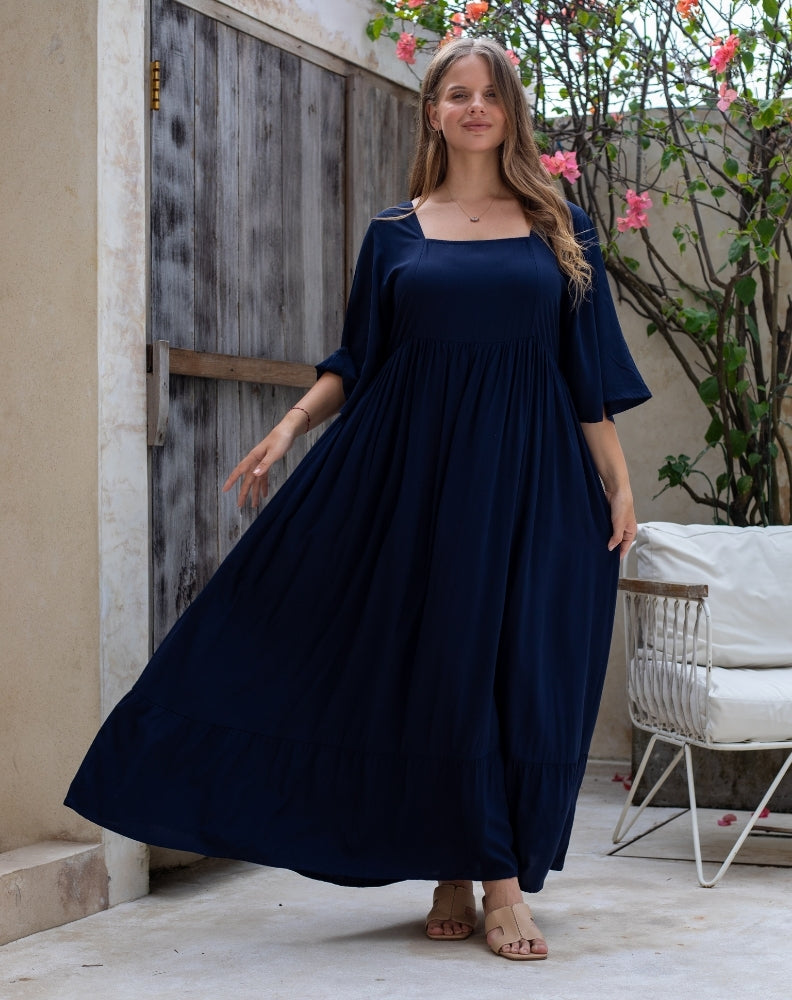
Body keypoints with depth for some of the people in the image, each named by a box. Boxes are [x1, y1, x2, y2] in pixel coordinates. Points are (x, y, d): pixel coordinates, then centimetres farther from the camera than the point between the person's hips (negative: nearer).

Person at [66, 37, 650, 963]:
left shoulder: (559, 229, 8)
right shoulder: (395, 233, 9)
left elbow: (591, 375, 6)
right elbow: (355, 362, 11)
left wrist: (619, 485, 1)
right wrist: (290, 426, -3)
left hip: (532, 473, 0)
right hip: (419, 466, 1)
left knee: (524, 662, -2)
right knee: (434, 661, 0)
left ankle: (503, 885, 5)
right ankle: (456, 879, 10)